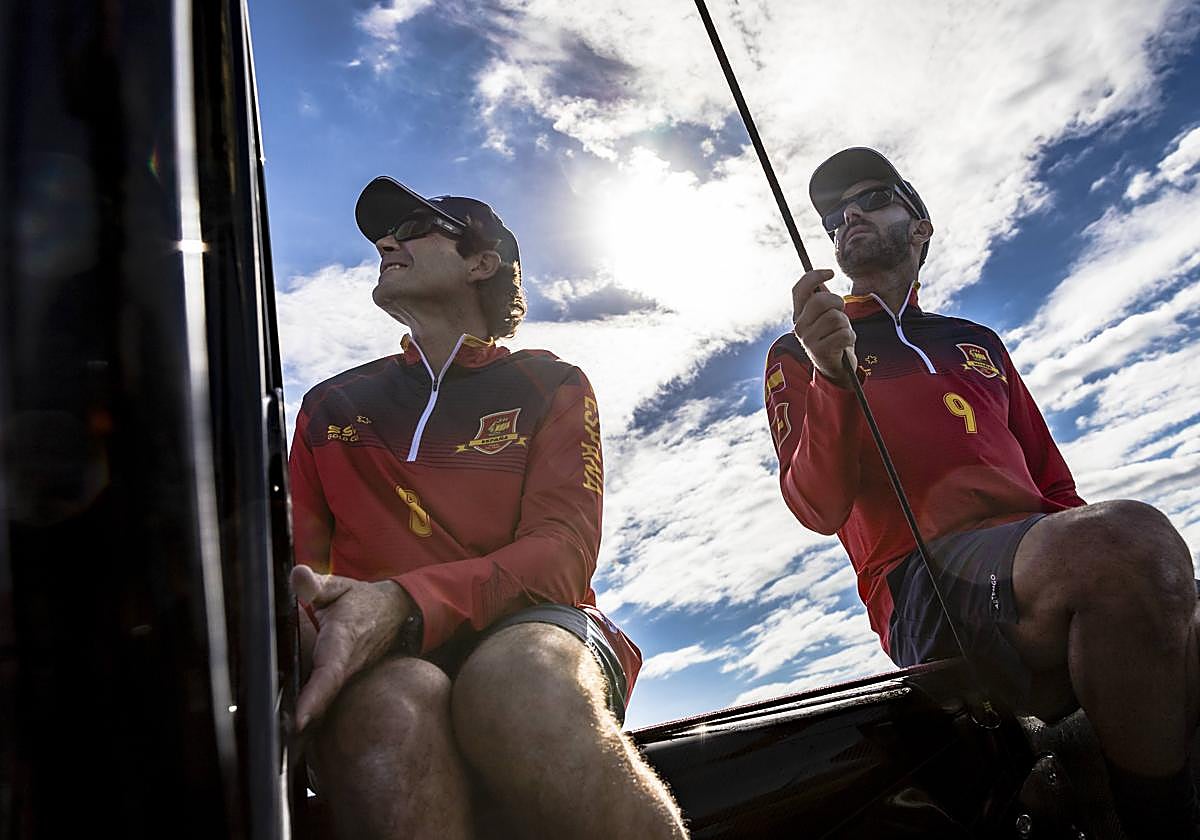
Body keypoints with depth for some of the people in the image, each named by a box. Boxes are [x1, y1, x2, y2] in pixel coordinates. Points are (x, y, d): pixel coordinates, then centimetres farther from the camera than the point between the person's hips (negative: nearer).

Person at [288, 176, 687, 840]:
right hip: (383, 661, 1)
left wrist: (402, 602, -21)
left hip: (530, 628, 0)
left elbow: (563, 554, -3)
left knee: (520, 680, -37)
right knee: (393, 706, -37)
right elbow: (296, 557, 15)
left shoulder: (550, 387, 13)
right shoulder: (331, 407, 22)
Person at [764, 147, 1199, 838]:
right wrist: (831, 376, -18)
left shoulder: (978, 341, 30)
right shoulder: (799, 354, 15)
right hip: (926, 577, -4)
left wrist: (1094, 549, 2)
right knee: (1134, 542, -33)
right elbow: (820, 511, -1)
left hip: (1051, 561, 5)